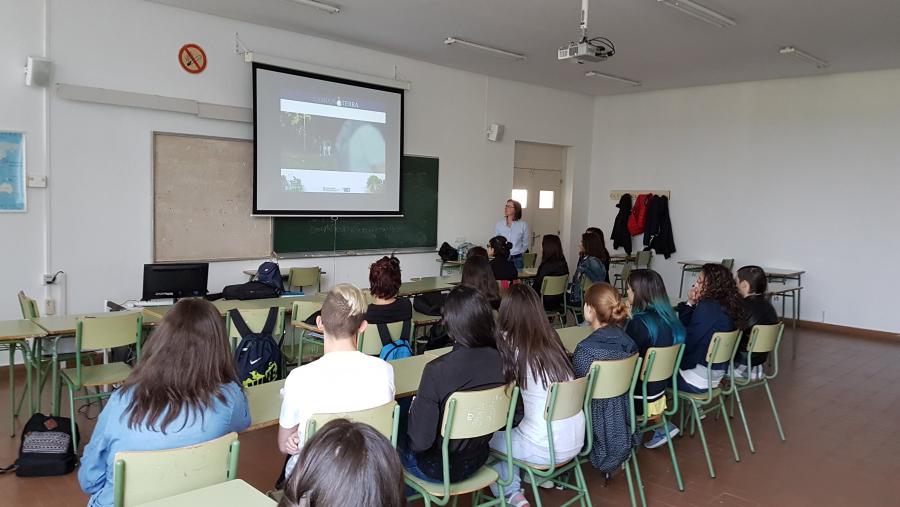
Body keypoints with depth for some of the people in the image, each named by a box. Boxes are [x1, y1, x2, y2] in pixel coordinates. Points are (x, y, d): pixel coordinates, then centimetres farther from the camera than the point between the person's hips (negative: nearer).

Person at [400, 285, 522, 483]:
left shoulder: (436, 370, -31)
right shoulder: (501, 361, -16)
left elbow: (420, 442, -25)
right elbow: (514, 417, -2)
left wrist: (413, 409, -6)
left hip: (438, 470, -5)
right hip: (476, 462, 5)